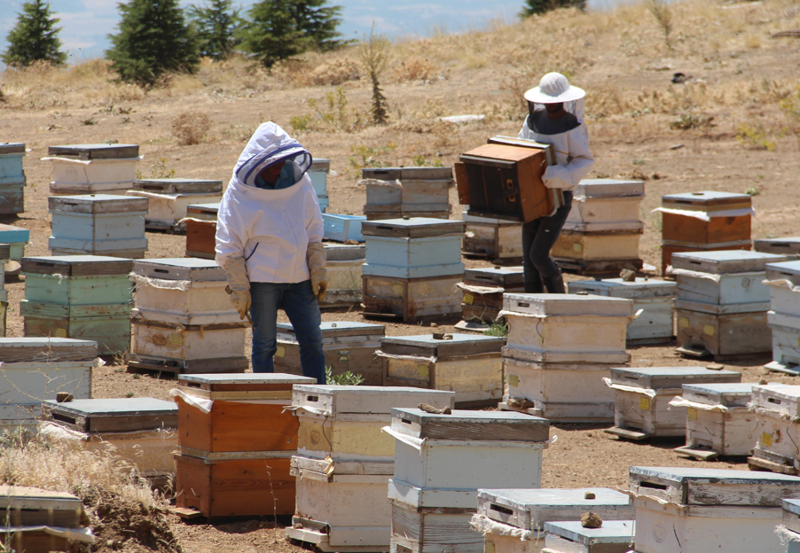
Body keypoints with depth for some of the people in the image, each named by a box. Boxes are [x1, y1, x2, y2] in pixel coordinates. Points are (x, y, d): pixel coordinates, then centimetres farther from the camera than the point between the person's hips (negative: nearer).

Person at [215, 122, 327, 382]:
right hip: (262, 279, -4)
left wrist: (318, 271, 7)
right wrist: (239, 288, -8)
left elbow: (314, 233, 13)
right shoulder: (240, 194, -7)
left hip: (299, 277, 4)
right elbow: (229, 247, -5)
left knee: (312, 341, 3)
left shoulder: (300, 183, 5)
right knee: (264, 345, 1)